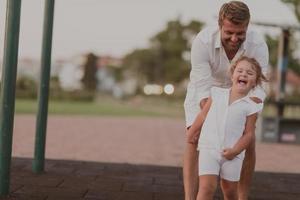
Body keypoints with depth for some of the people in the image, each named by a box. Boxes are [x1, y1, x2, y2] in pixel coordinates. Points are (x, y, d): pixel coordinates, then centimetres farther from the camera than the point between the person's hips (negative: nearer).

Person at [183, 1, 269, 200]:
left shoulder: (258, 44, -30)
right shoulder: (203, 41, -36)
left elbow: (259, 86, -31)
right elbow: (203, 87, -36)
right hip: (204, 95, -2)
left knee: (248, 144, -6)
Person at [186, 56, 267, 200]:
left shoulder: (251, 106, -1)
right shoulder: (217, 94, 4)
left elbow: (248, 133, -3)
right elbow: (203, 115, 13)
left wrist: (235, 150, -14)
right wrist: (191, 133, 19)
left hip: (232, 154, 0)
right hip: (209, 148, 0)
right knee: (207, 186, -12)